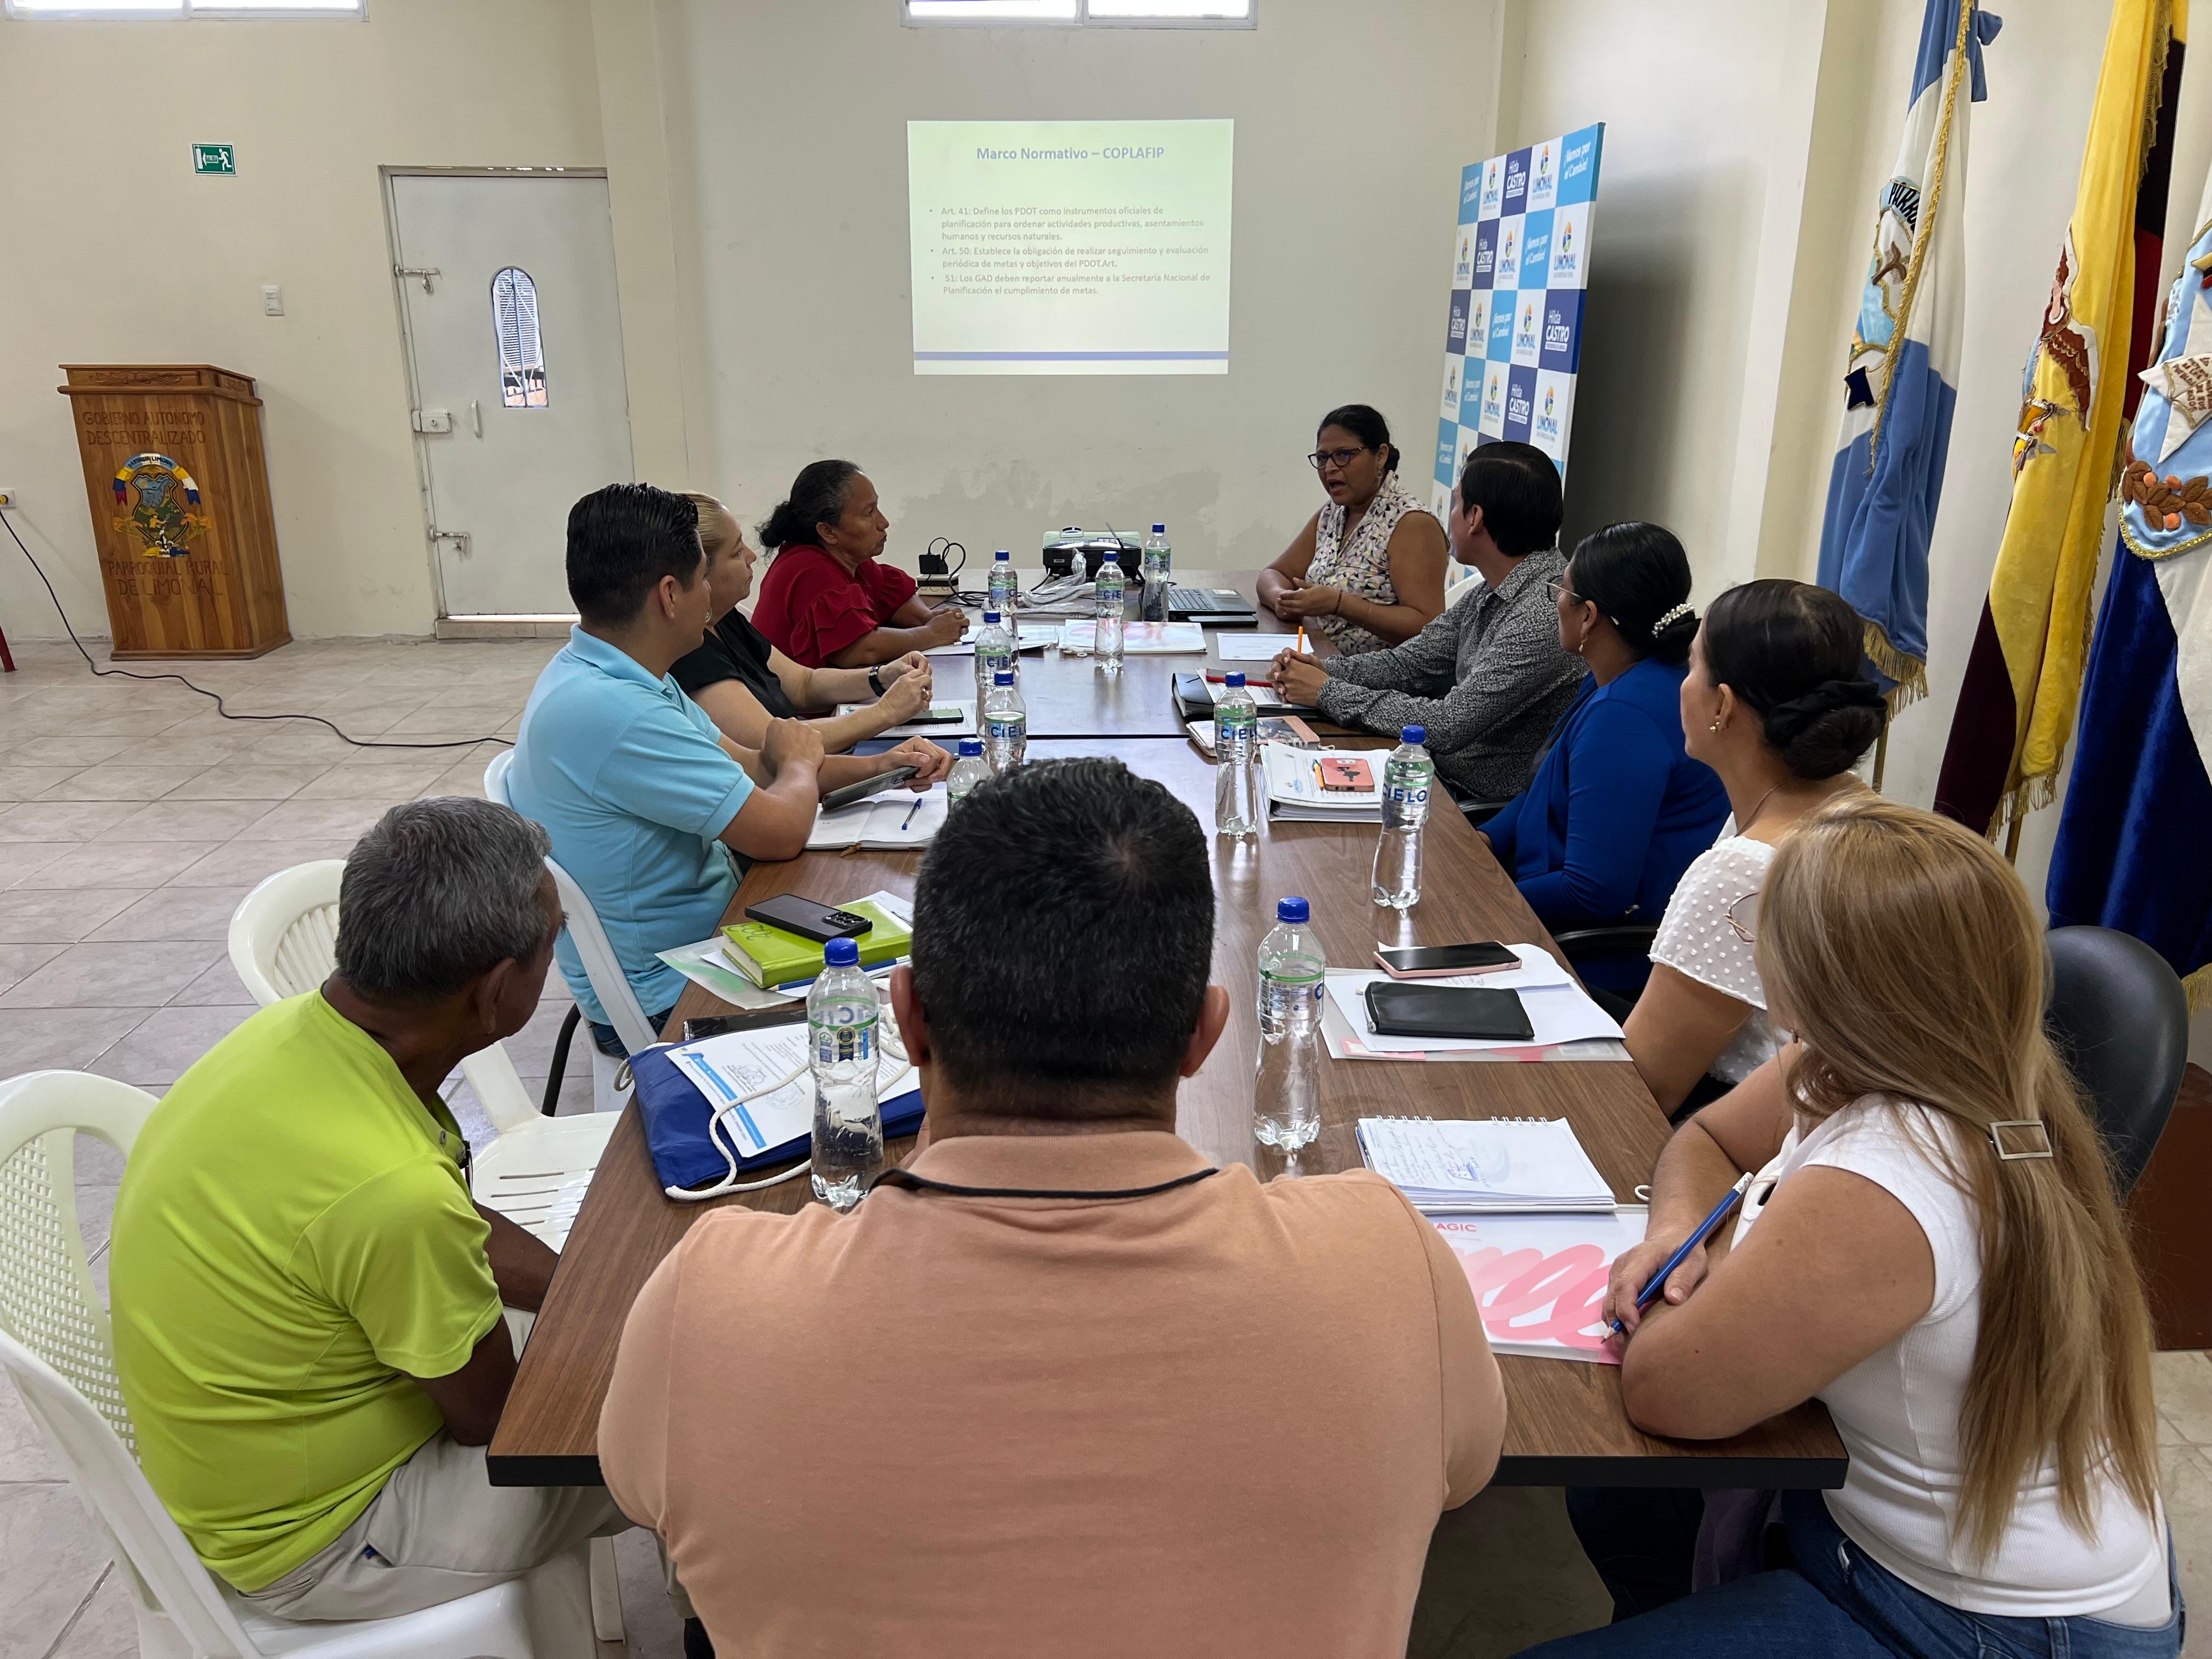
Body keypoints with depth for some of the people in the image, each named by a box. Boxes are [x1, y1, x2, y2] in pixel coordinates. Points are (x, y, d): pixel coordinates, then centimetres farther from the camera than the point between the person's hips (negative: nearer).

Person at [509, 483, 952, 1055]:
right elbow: (782, 832, -25)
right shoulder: (610, 711, -31)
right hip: (664, 1001, -9)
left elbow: (747, 768, 10)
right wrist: (800, 761, -4)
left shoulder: (600, 674, 2)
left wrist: (879, 766, 2)